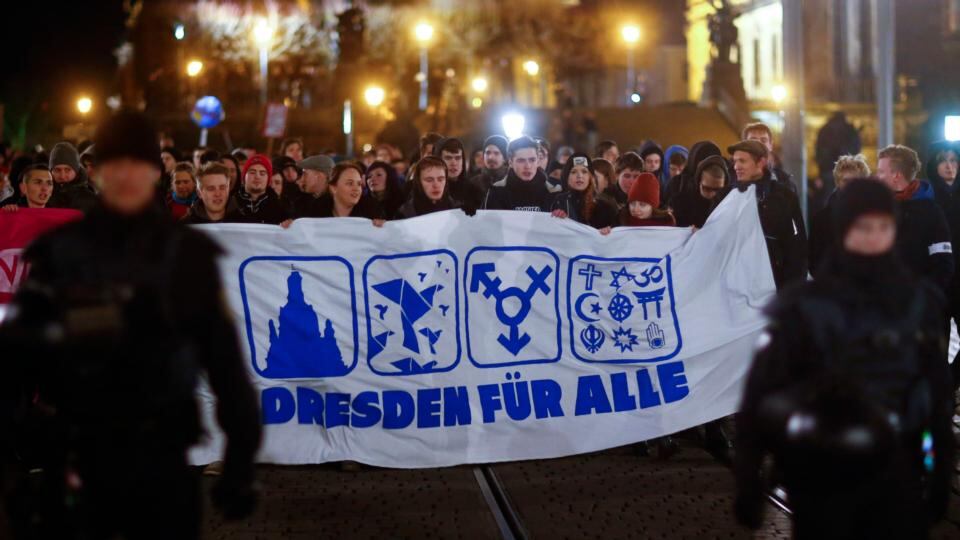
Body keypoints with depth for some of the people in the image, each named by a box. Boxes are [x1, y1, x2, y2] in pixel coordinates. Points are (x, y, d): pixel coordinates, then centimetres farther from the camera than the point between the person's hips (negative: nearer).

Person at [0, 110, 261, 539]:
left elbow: (223, 356, 1)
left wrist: (240, 459, -1)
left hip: (160, 457, 0)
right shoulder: (59, 250, 0)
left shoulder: (187, 253, 0)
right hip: (73, 456, 0)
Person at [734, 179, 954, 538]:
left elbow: (939, 392, 7)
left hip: (896, 475, 2)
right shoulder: (805, 307, -8)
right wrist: (748, 483, -8)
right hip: (822, 478, -2)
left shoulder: (919, 303, 1)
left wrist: (941, 473, 6)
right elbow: (761, 394, -7)